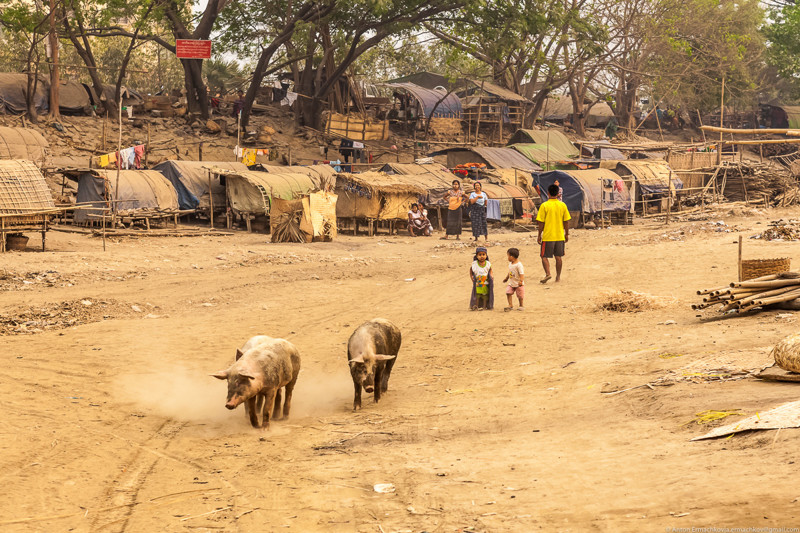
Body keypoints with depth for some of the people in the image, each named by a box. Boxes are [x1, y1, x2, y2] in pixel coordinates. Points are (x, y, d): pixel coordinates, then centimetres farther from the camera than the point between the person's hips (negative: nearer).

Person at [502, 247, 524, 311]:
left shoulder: (519, 265, -21)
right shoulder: (510, 264, 5)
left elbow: (522, 274, -26)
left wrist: (521, 281, -37)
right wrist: (506, 278, 28)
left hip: (518, 284, -7)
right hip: (511, 283, 7)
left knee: (520, 295, 5)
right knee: (508, 292, -6)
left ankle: (521, 305, 23)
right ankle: (510, 305, 0)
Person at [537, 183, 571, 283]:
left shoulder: (544, 206, -10)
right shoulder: (563, 205, 1)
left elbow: (541, 222, -8)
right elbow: (566, 221, 5)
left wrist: (539, 235, 1)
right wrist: (567, 234, 15)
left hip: (548, 236, -3)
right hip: (560, 236, 3)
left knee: (544, 256, 5)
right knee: (558, 257, 11)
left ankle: (547, 273, -12)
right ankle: (558, 276, 14)